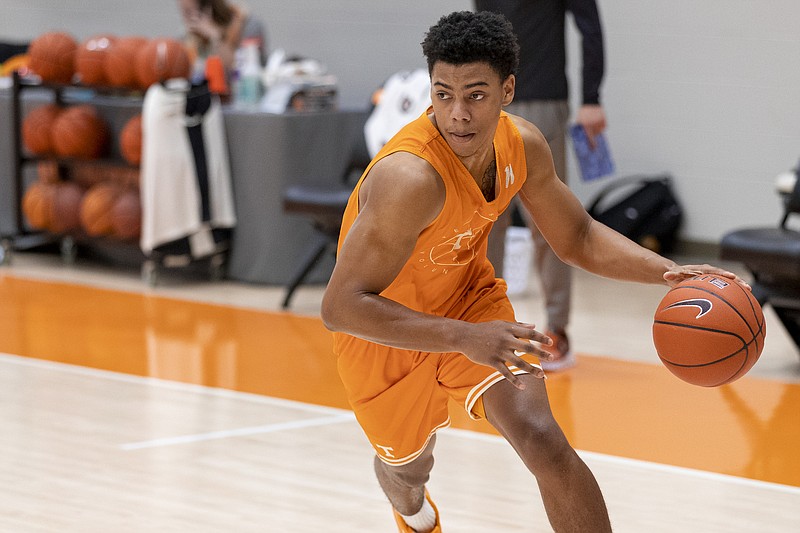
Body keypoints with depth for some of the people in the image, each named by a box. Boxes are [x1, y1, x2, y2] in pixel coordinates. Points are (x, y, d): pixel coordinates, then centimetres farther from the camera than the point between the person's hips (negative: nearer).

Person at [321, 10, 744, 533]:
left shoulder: (523, 144, -17)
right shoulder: (411, 177, -39)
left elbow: (578, 237, 1)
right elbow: (340, 306, -39)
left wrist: (668, 271, -17)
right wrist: (466, 339, -48)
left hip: (470, 296, 4)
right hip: (387, 331, -4)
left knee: (545, 444, -17)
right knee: (409, 467, 20)